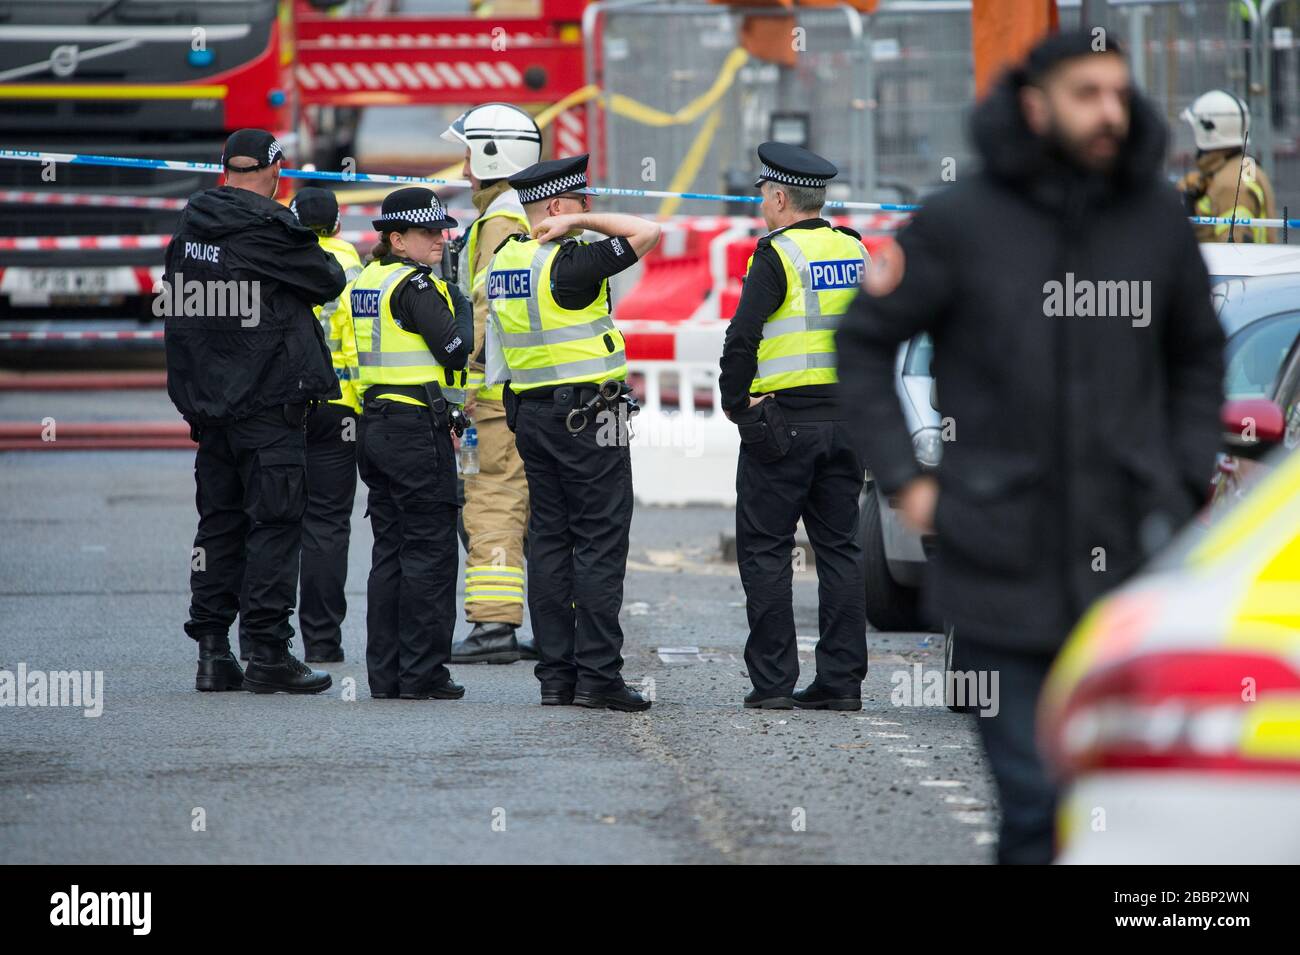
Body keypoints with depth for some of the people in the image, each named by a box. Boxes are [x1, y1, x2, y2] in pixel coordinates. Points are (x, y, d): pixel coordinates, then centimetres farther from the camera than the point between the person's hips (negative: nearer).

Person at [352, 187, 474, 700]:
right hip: (417, 425, -9)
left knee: (390, 551, 11)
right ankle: (422, 673, -3)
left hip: (376, 422, 9)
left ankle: (385, 673, 11)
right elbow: (456, 349, -15)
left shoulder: (367, 280, 14)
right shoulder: (414, 285, -13)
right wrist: (463, 305, 2)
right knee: (431, 552, -3)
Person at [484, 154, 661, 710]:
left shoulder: (504, 262, 9)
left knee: (549, 540, 9)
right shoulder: (568, 264, -16)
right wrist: (583, 222, -10)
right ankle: (597, 675, -9)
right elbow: (645, 233, -17)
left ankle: (555, 674, 8)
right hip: (588, 414, -8)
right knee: (600, 542, -5)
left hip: (531, 414, 8)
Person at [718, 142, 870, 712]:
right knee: (839, 548, 9)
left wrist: (735, 403, -3)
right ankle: (841, 680, 6)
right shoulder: (856, 253, 11)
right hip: (846, 420, 6)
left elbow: (742, 338, -15)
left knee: (765, 551, 0)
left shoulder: (777, 257, -11)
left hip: (782, 423, -6)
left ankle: (773, 680, -3)